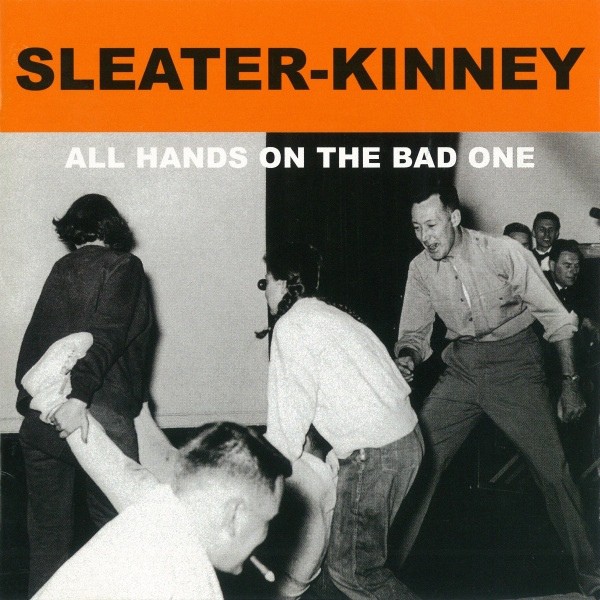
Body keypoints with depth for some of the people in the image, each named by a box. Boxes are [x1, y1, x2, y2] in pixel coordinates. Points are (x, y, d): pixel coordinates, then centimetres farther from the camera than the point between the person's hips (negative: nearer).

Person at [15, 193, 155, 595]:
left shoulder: (61, 270, 14)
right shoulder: (124, 268, 1)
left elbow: (35, 338, 12)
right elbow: (105, 334, -15)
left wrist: (29, 397, 16)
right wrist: (78, 395, -25)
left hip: (39, 417, 5)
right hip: (96, 415, -5)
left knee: (47, 531, 14)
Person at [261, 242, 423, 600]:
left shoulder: (292, 325, -8)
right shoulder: (330, 315, 18)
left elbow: (292, 406, -10)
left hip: (373, 453, -9)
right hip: (406, 436, 9)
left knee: (353, 568, -1)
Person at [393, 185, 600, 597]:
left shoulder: (506, 254, -16)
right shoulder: (420, 269, -2)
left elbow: (556, 318, -9)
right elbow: (414, 333, 5)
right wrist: (407, 359, -19)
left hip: (514, 365, -4)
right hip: (461, 370, 4)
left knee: (553, 468, -5)